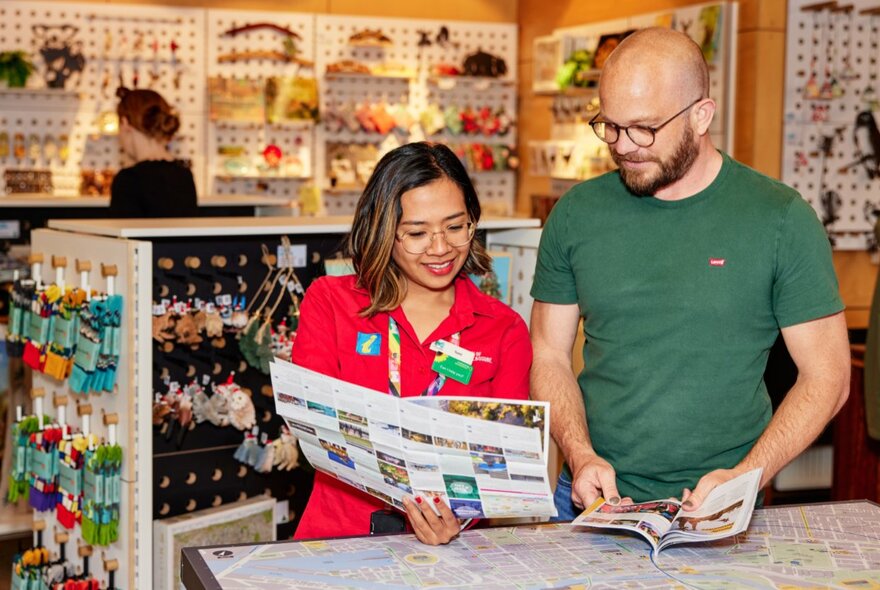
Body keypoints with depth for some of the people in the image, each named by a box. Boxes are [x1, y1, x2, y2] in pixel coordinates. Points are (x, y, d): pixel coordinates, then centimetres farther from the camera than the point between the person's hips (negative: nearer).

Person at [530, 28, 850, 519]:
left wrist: (745, 477, -12)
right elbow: (549, 355, 9)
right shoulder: (577, 215, 4)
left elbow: (826, 377, 0)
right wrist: (581, 455, -7)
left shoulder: (782, 219, -3)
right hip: (593, 495, 2)